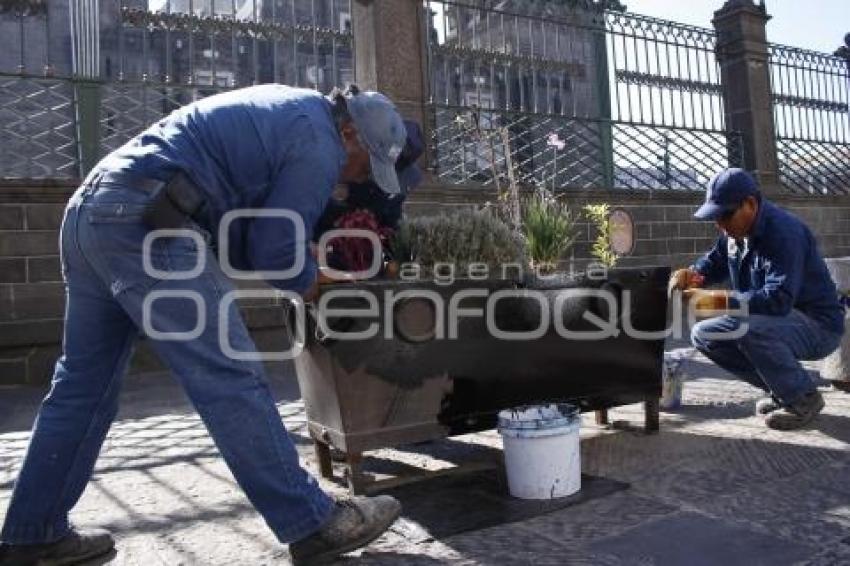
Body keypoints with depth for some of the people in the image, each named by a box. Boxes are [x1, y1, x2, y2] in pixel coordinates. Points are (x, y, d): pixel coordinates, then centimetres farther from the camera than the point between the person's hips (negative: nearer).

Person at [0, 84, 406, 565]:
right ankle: (313, 524, 0)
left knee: (83, 383, 15)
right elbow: (275, 249, -6)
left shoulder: (289, 110, 24)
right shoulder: (319, 144, -5)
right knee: (231, 378, -9)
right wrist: (316, 288, 12)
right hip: (144, 221, -11)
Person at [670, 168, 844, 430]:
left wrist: (717, 300, -40)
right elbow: (713, 263, 14)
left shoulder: (784, 232, -26)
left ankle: (804, 398, -11)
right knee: (703, 335, -1)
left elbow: (778, 300, -36)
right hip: (776, 320, 9)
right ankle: (782, 389, 7)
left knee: (748, 328, -36)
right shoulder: (735, 231, 0)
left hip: (816, 326, -9)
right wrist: (690, 274, -10)